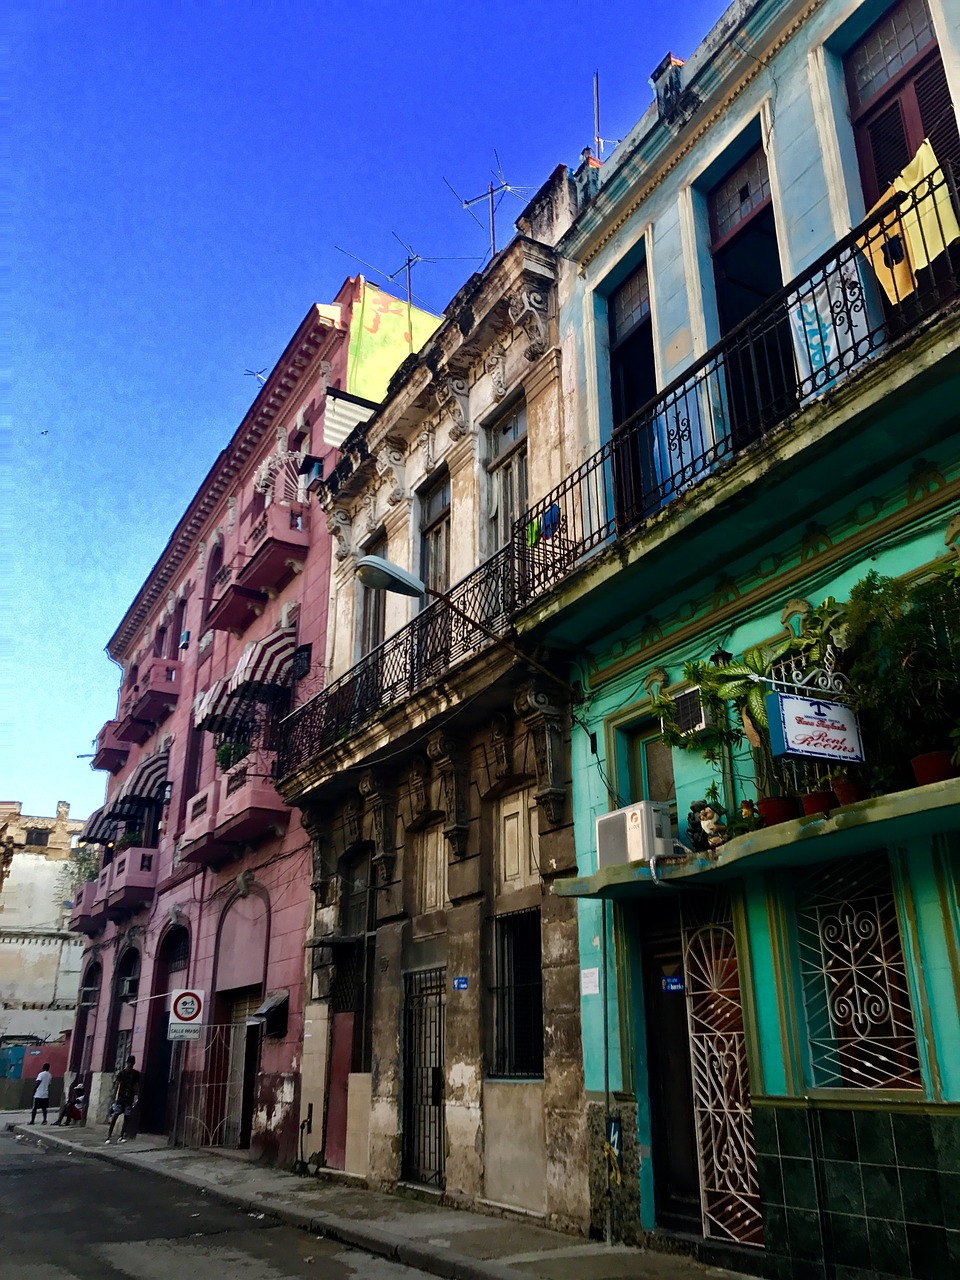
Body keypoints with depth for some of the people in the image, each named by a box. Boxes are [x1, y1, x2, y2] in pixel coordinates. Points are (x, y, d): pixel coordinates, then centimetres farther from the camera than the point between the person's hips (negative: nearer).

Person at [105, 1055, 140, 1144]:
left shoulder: (136, 1074, 5)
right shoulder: (121, 1073, 0)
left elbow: (137, 1087, 5)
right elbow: (116, 1086, -1)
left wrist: (137, 1097, -5)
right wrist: (113, 1098, -6)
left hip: (129, 1100, 2)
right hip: (120, 1099, -2)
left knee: (127, 1117, 3)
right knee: (115, 1116, -8)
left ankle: (122, 1136, 11)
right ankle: (108, 1136, -8)